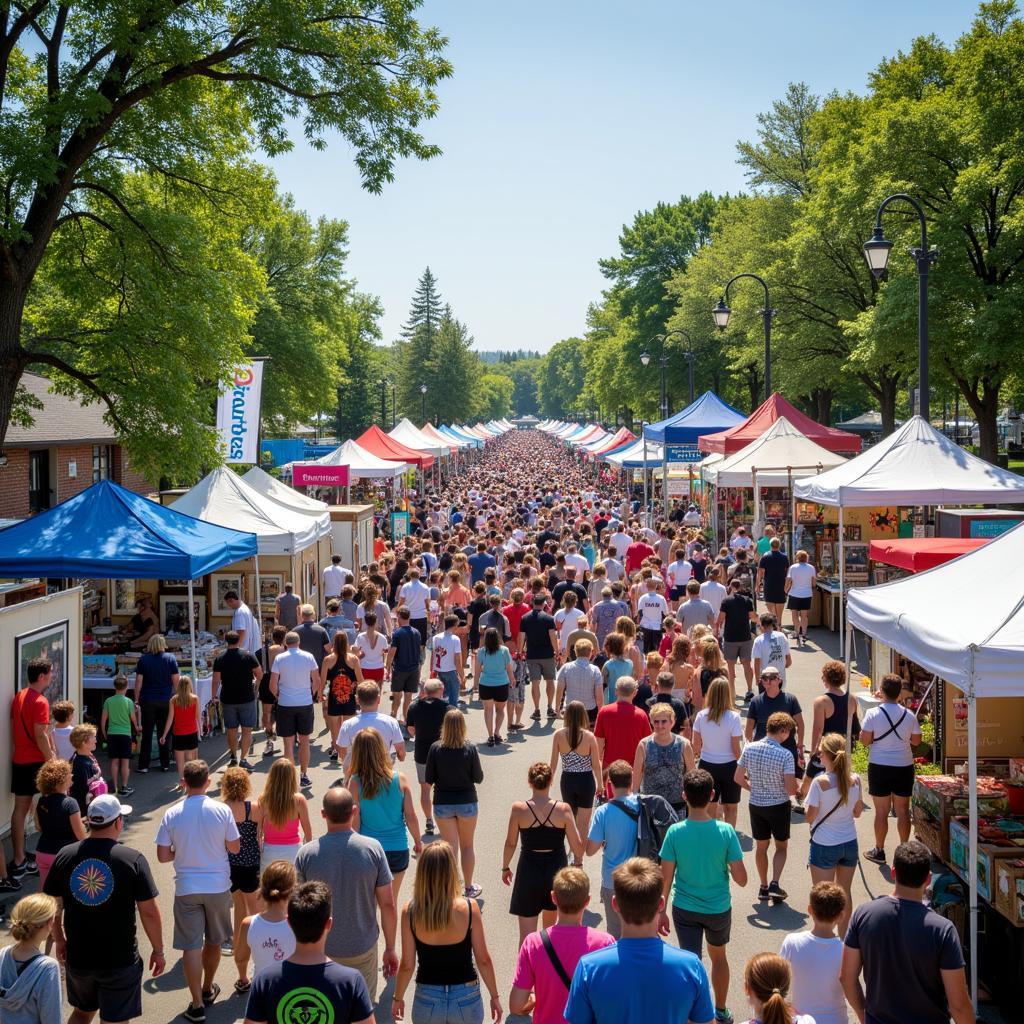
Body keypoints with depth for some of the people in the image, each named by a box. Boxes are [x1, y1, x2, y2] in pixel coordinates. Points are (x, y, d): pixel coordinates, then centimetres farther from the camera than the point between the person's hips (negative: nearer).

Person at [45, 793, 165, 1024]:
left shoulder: (64, 856, -4)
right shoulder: (133, 860, -13)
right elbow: (149, 912, -11)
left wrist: (59, 940, 20)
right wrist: (158, 950, 1)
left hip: (77, 957, 3)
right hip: (120, 960, -3)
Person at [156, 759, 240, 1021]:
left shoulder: (172, 814, -9)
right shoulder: (222, 810, -10)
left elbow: (162, 856, -6)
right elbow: (234, 847, -3)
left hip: (186, 888, -1)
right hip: (217, 885, 1)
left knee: (191, 946, 4)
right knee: (213, 942, 20)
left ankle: (197, 1004, 3)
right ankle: (208, 989, 37)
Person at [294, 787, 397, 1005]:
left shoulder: (306, 853, -12)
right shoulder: (373, 849, -13)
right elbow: (388, 905, -8)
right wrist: (390, 949, 4)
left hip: (320, 952, 0)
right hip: (362, 950, 0)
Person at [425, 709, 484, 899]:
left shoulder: (435, 749, -14)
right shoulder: (470, 749, -15)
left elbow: (428, 779, -8)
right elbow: (478, 778, -8)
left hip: (443, 803, 0)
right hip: (467, 802, 0)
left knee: (450, 847, 10)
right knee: (467, 846, 18)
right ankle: (468, 887, 29)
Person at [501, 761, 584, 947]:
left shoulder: (518, 809, -13)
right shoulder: (563, 809, -12)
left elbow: (510, 843, -5)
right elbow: (577, 845, -8)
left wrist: (505, 867, 12)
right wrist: (578, 863, 13)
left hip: (529, 871, -2)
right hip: (556, 869, 2)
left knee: (527, 931, 5)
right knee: (550, 920, 27)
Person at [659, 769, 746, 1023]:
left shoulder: (675, 832, -17)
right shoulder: (725, 831, -18)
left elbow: (665, 879, -11)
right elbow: (741, 879, -15)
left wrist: (661, 911, 2)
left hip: (685, 910, -1)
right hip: (719, 909, 2)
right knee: (719, 956, 26)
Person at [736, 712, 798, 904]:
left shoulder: (749, 748, -8)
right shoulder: (785, 755, -21)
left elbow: (738, 778, -1)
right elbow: (791, 789, -20)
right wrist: (796, 789, 3)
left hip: (756, 805, 3)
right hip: (779, 806, -3)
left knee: (761, 846, 17)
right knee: (781, 846, 16)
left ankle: (764, 887, 25)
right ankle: (775, 884, 2)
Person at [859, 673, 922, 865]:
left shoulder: (873, 714, -12)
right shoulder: (909, 715, -3)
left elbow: (865, 740, -12)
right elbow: (916, 740, 6)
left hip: (879, 767, -2)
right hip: (904, 767, 2)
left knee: (881, 810, 6)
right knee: (902, 810, 11)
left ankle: (879, 851, 13)